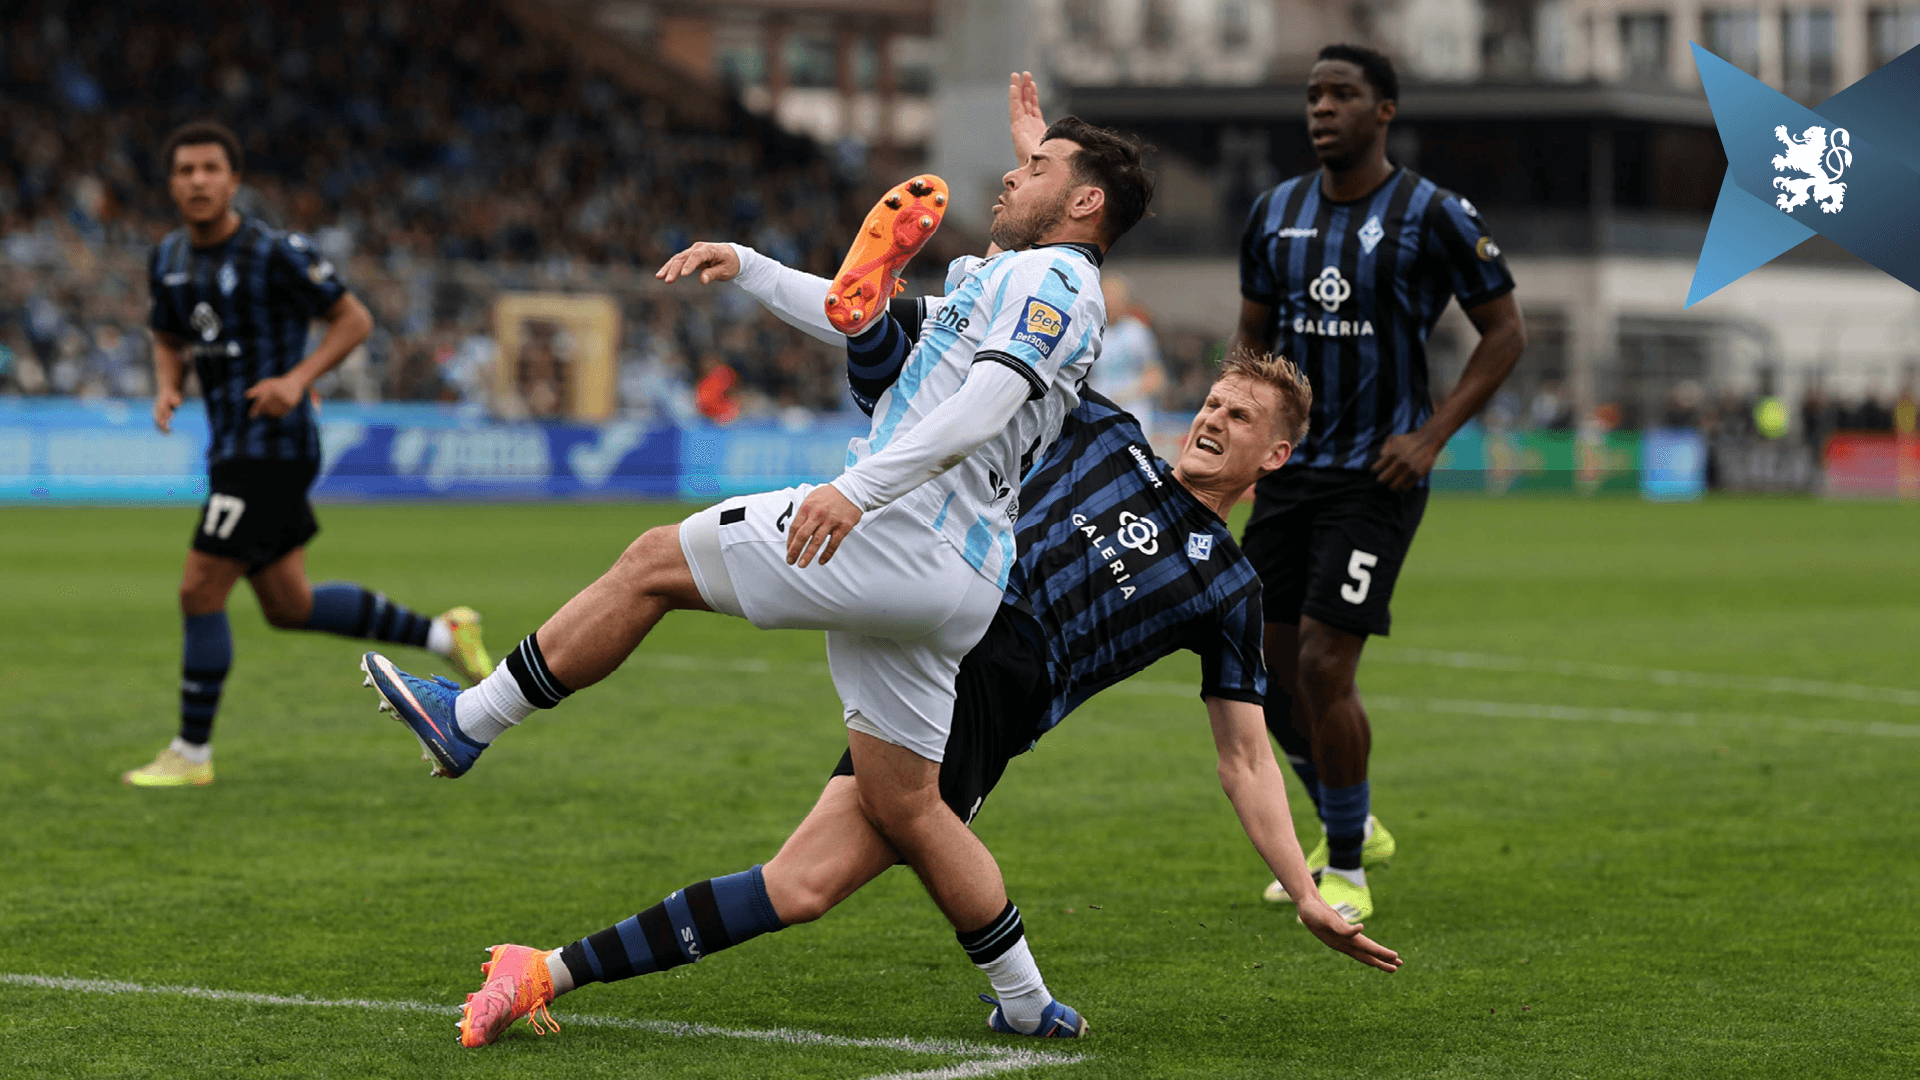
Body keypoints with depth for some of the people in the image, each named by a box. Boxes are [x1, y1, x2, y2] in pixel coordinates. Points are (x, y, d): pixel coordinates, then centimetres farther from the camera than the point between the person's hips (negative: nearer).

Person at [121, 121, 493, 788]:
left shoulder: (275, 253, -13)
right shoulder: (169, 260, 8)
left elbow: (355, 320, -6)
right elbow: (169, 340, 23)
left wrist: (297, 379, -20)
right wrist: (166, 390, 1)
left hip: (272, 446, -9)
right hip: (231, 448, 9)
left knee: (200, 593, -9)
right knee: (288, 607, 13)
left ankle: (191, 753, 3)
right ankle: (442, 635, 26)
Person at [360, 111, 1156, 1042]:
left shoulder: (1045, 279, -4)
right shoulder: (1002, 281, 28)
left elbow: (986, 403, -21)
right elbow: (857, 318, 38)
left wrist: (859, 488, -30)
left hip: (896, 536, -10)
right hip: (944, 583, 10)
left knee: (655, 563, -2)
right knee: (904, 811, 11)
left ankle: (469, 720, 2)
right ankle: (1027, 1002, 13)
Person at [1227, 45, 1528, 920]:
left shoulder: (1433, 215, -8)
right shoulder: (1276, 213, 7)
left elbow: (1504, 333, -2)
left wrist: (1431, 436, -11)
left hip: (1377, 478, -6)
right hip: (1287, 471, 6)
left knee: (1324, 667, -13)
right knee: (1272, 672, 7)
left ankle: (1347, 874, 3)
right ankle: (1349, 827, 32)